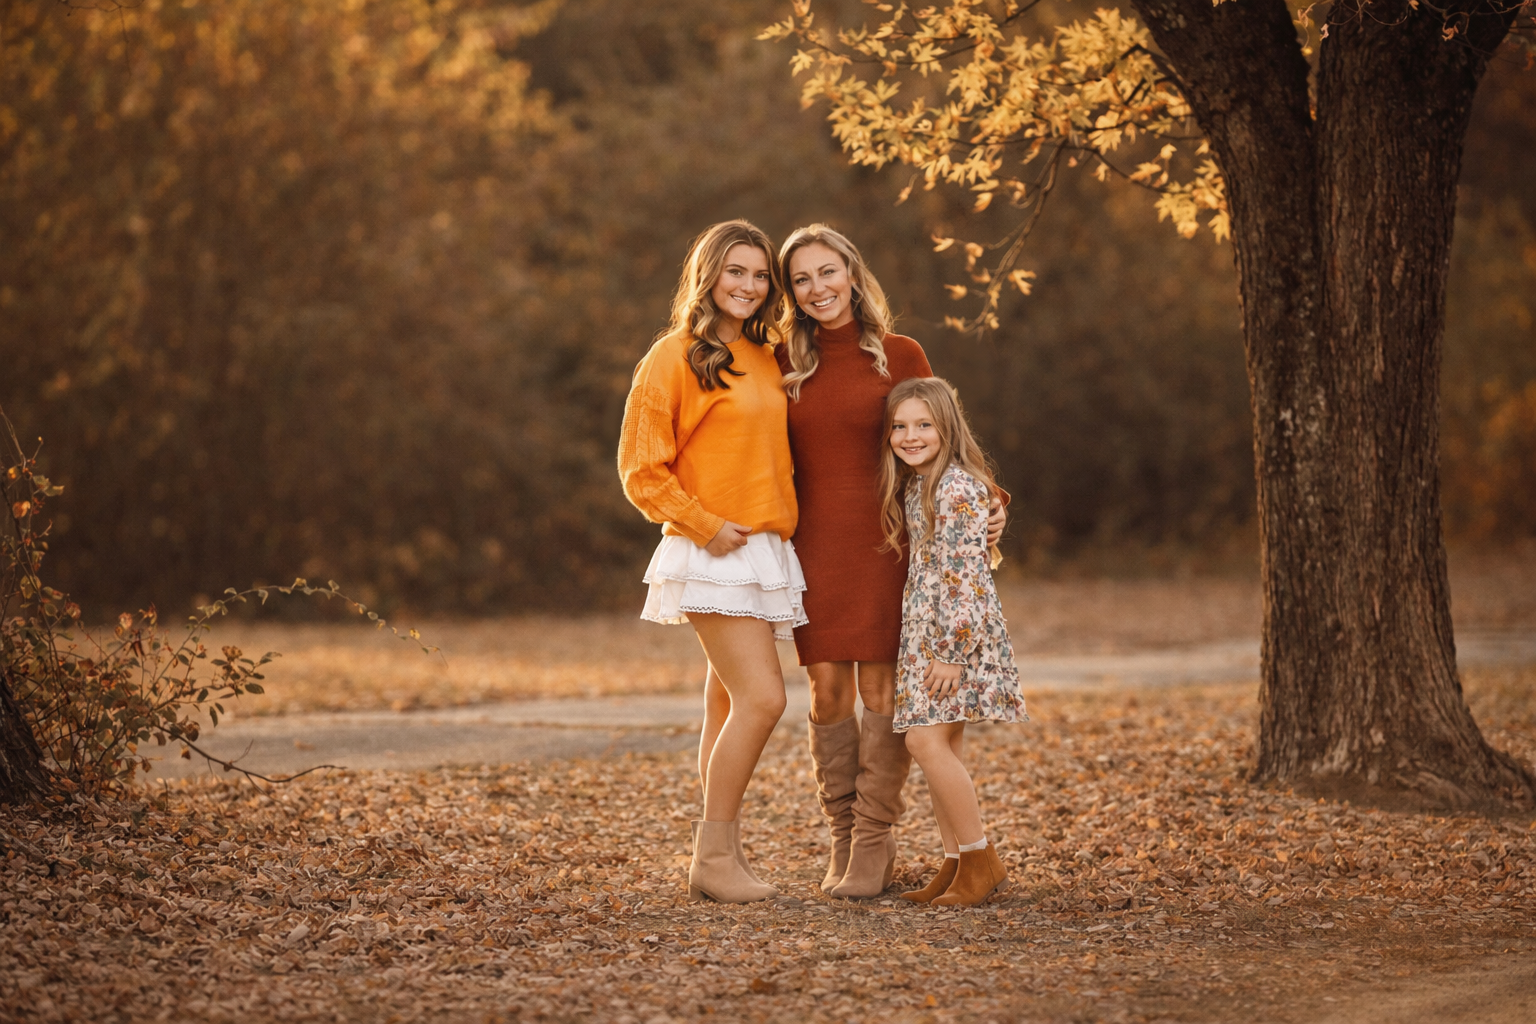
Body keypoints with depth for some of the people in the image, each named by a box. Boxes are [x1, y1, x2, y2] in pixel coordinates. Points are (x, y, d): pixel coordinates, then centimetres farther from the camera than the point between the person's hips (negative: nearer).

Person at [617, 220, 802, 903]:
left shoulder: (767, 361, 14)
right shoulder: (675, 357, -7)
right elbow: (642, 471, -8)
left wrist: (781, 521, 13)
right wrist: (705, 526, -14)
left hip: (765, 550, 7)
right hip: (711, 557, -7)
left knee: (730, 705, 8)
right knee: (762, 697, -15)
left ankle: (724, 855, 11)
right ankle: (713, 858, -9)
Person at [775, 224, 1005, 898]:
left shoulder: (899, 356, 3)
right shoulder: (785, 363, 9)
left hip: (884, 541, -2)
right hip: (814, 542, 2)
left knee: (881, 688, -4)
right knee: (828, 690, 0)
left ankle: (874, 844, -1)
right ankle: (843, 841, 8)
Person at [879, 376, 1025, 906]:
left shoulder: (957, 488, -15)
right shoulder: (913, 486, 14)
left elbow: (965, 575, -19)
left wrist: (952, 651, -21)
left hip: (958, 633, -9)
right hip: (928, 637, 9)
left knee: (927, 740, -15)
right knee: (942, 746, 8)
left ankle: (982, 859, -9)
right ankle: (956, 864, 13)